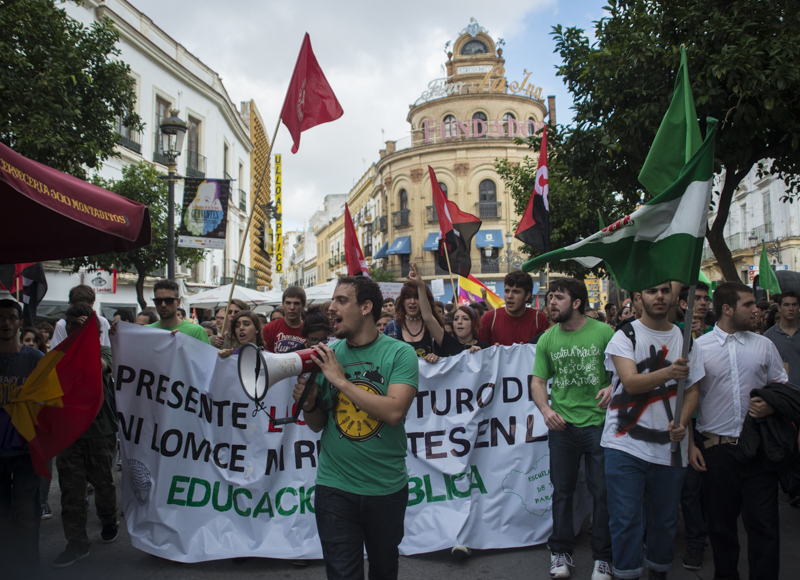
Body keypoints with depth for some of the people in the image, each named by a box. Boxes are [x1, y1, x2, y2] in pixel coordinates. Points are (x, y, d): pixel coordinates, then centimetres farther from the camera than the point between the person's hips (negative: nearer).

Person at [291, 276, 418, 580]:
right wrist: (308, 402, -13)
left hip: (387, 487, -1)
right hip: (335, 486, 1)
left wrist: (340, 380, -21)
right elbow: (318, 425, 9)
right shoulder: (328, 353, 1)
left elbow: (394, 412, -23)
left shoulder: (399, 353, -9)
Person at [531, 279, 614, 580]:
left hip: (599, 422, -2)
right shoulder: (547, 339, 3)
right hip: (562, 424, 3)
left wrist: (613, 386, -21)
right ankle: (560, 551, 29)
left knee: (603, 491, 6)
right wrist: (545, 409, -10)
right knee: (562, 490, 13)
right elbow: (538, 381, 6)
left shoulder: (603, 332, -6)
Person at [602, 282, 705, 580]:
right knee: (626, 519, -2)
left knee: (665, 519, 13)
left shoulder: (685, 339, 9)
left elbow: (692, 389, 11)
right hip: (626, 444, -3)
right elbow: (631, 382, -17)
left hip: (670, 446, 4)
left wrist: (682, 423, -7)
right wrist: (669, 372, -34)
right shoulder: (625, 336, -3)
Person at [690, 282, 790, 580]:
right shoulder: (697, 347, -1)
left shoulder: (764, 345, 7)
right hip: (716, 448, -1)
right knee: (721, 523, 11)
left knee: (764, 524, 0)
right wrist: (689, 443, -2)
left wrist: (772, 405, -9)